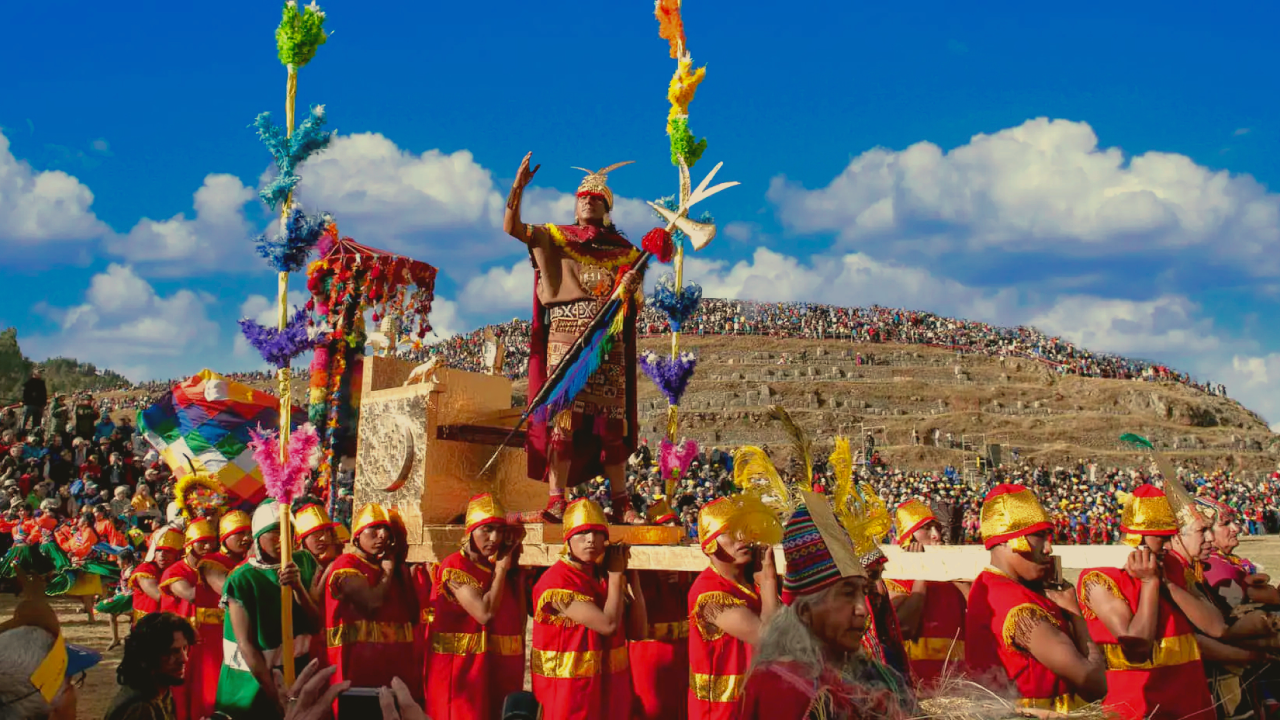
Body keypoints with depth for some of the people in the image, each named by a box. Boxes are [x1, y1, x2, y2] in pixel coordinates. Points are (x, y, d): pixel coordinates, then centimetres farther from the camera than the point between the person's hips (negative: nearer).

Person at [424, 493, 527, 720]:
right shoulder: (455, 567, -9)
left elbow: (520, 618, 6)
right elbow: (485, 613, -20)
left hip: (500, 671, 6)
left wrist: (514, 570, 1)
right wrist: (501, 570, -9)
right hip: (462, 671, -6)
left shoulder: (507, 568, 12)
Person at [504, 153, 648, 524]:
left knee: (611, 423, 1)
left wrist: (629, 289, -12)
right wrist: (520, 185, -8)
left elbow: (633, 292, 11)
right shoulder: (554, 237, 13)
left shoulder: (621, 250, 15)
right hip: (564, 338, -1)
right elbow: (511, 226, 3)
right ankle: (556, 503, -9)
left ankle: (621, 504, 5)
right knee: (563, 418, -8)